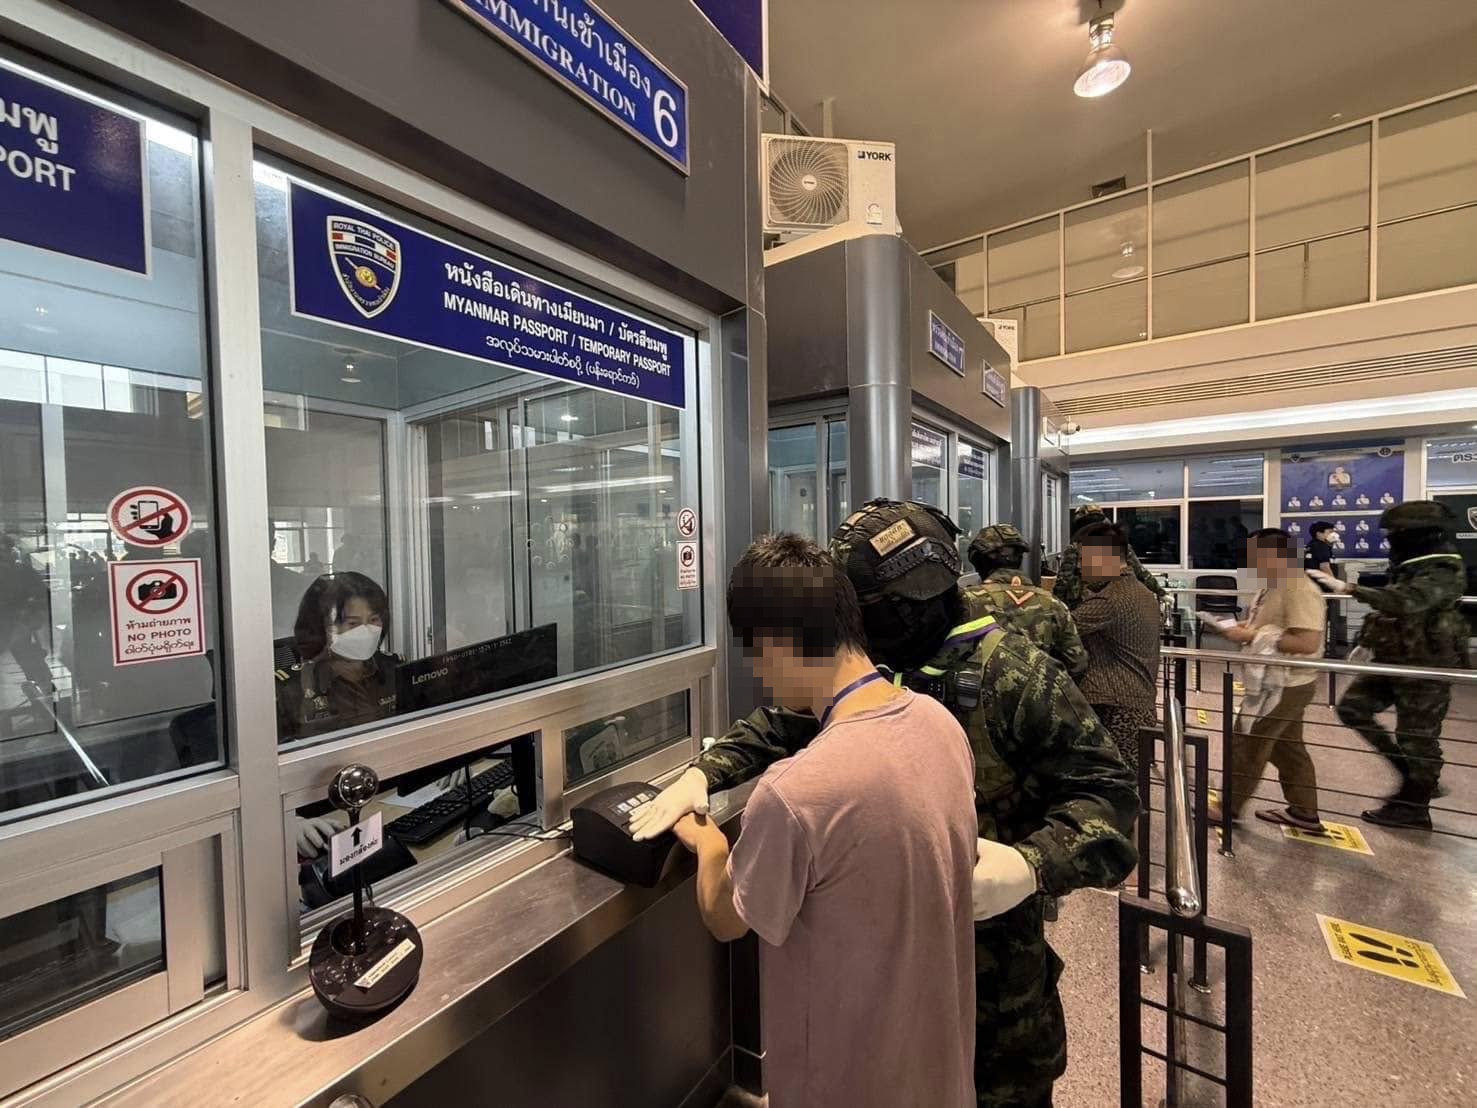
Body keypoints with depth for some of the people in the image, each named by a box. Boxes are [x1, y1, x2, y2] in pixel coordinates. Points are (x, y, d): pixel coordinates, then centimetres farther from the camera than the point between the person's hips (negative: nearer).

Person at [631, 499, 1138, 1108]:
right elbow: (782, 724, 3)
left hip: (988, 941, -4)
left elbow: (1106, 791, -16)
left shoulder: (1017, 678, -21)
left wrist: (1033, 864, -34)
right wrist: (705, 771, -11)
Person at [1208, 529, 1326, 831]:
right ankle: (1304, 813, 32)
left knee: (1248, 745, 3)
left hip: (1284, 685, -10)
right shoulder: (1276, 588, 8)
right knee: (1287, 747, 19)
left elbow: (1307, 642, -30)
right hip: (1278, 682, 10)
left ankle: (1229, 808, 17)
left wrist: (1253, 636, -25)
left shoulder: (1300, 591, -23)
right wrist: (1245, 628, 0)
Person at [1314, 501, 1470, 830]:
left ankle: (1412, 808, 18)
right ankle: (1412, 772, 22)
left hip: (1425, 668, -9)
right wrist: (1368, 643, 20)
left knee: (1417, 737, 3)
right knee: (1352, 706, 8)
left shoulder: (1443, 573, -19)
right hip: (1393, 660, 9)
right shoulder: (1410, 568, 9)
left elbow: (1403, 603, -38)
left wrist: (1347, 588, -42)